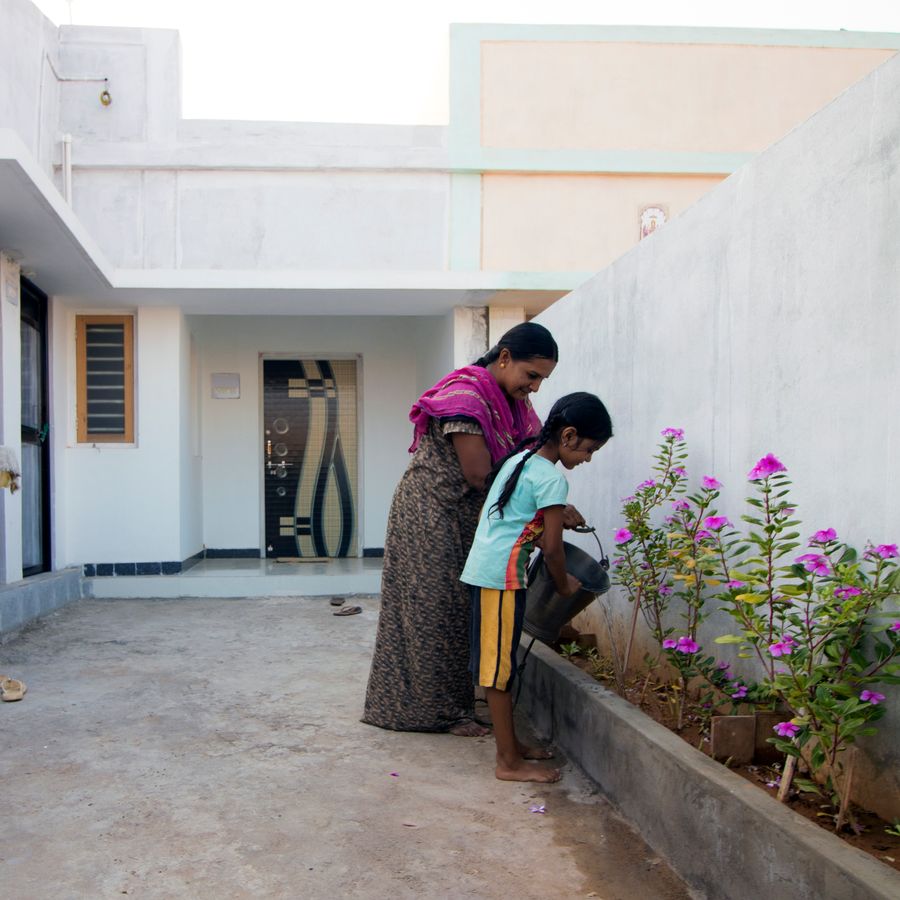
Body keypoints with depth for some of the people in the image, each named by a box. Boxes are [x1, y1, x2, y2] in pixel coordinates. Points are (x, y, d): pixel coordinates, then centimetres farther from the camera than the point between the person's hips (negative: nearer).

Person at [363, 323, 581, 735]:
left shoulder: (514, 405, 5)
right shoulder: (464, 395, -23)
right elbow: (480, 476, -24)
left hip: (466, 518, 9)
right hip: (428, 515, -9)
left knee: (461, 606, 12)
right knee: (434, 608, 0)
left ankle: (458, 701, 22)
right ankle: (441, 710, 11)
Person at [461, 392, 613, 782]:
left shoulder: (520, 459, 14)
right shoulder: (552, 479, -13)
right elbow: (552, 548, -10)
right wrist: (565, 584, 5)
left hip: (484, 570, 10)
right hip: (503, 577, -10)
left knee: (498, 664, 15)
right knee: (500, 667, -3)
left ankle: (510, 745, 26)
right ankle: (510, 763, 6)